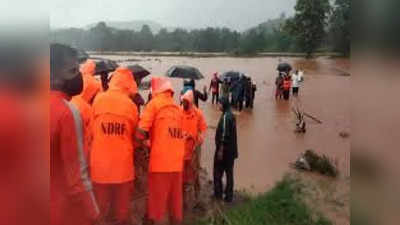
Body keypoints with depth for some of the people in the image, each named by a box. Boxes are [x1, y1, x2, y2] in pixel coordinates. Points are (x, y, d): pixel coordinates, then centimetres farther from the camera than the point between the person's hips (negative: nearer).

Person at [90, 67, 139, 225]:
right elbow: (135, 135, 6)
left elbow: (91, 131, 4)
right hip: (123, 164, 0)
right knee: (122, 207, 13)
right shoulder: (131, 105, -4)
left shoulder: (98, 100, -3)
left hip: (100, 163, 1)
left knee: (100, 208, 12)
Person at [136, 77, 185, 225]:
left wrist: (145, 144, 9)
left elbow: (141, 132, -11)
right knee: (175, 203, 15)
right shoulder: (178, 108, 15)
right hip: (177, 162, 6)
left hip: (160, 161, -6)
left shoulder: (154, 103, -2)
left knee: (157, 203, 3)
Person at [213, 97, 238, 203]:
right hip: (231, 150, 9)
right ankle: (229, 196, 19)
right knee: (229, 172, 12)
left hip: (224, 149, -8)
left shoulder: (225, 116, -18)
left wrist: (220, 149, -18)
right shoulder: (231, 116, 10)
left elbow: (224, 135, -21)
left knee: (218, 172, 5)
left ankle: (218, 194, 12)